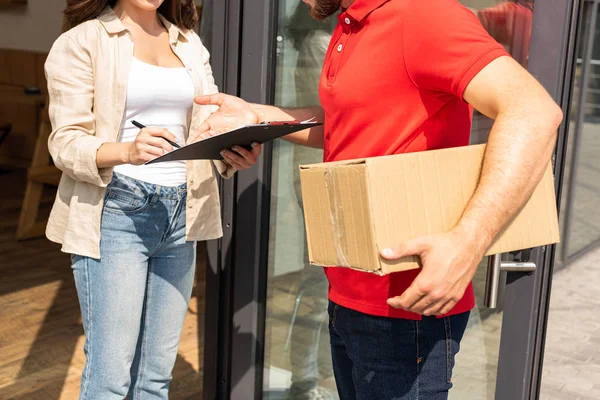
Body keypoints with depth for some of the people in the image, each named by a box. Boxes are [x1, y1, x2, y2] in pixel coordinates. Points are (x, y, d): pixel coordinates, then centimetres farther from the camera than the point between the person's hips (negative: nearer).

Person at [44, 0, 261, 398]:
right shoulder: (83, 41, 0)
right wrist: (127, 150, -27)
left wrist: (239, 151, -13)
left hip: (180, 216, 5)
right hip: (116, 213, -5)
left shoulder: (190, 44, 17)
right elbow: (66, 142, -8)